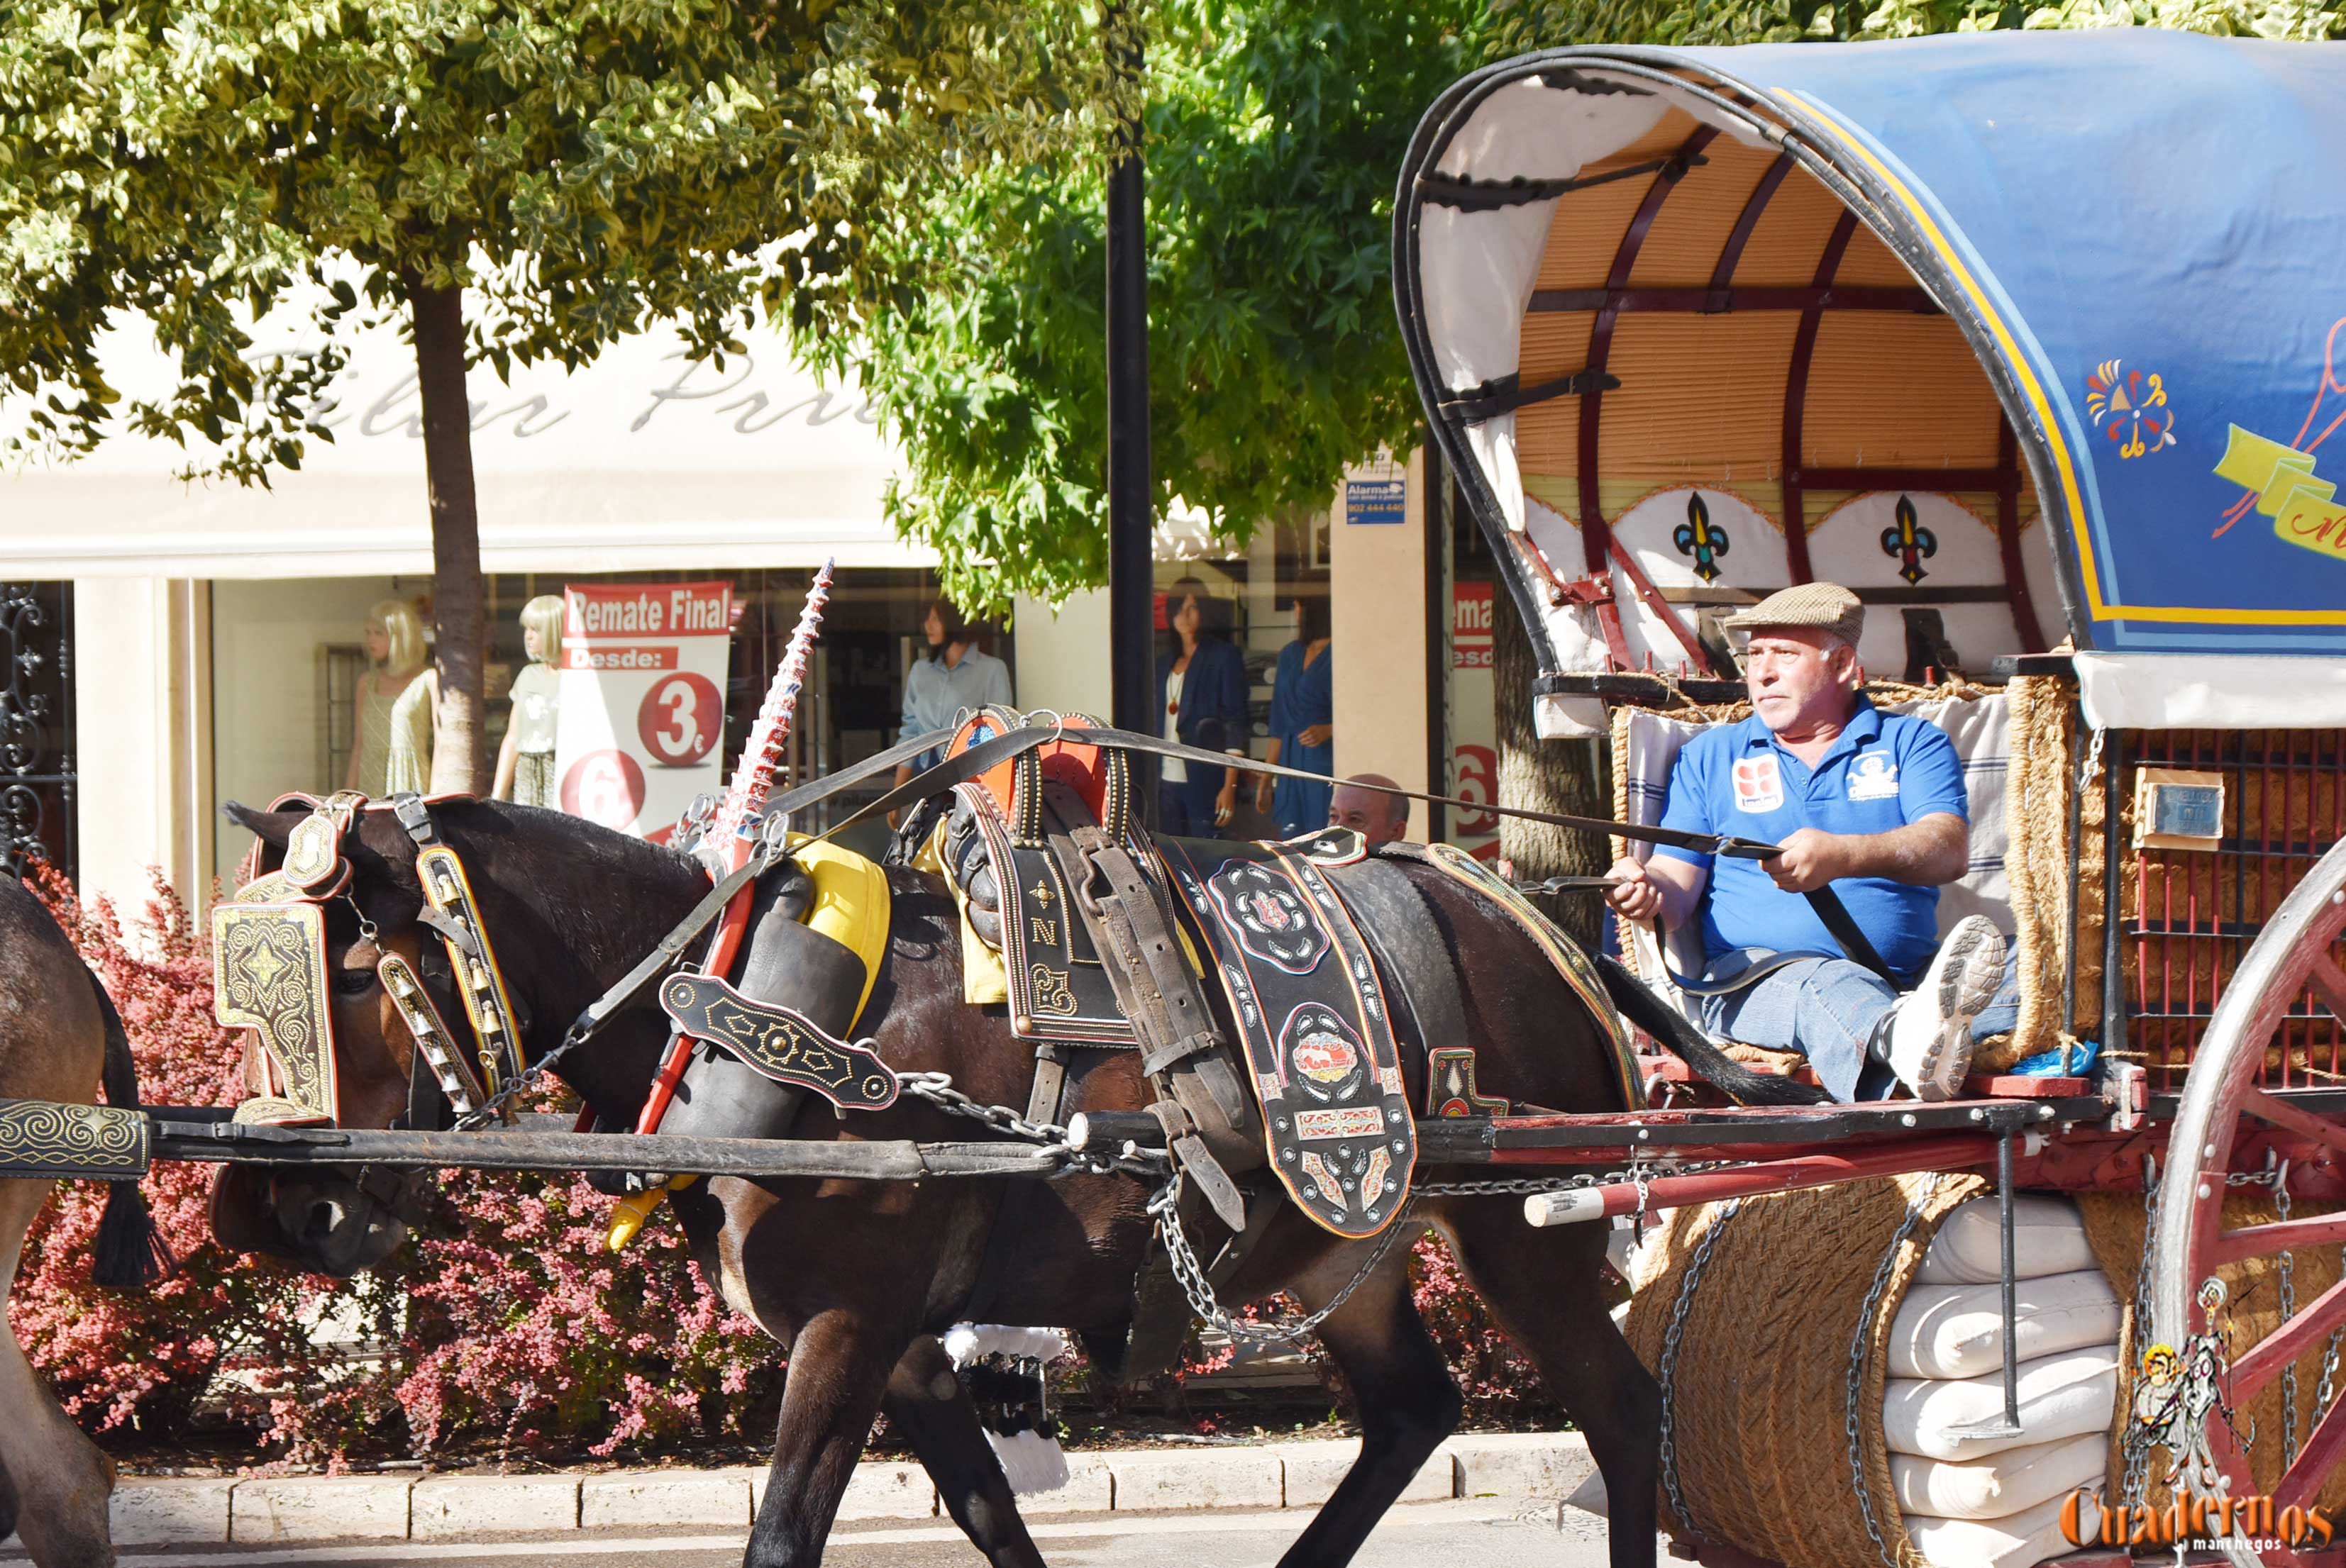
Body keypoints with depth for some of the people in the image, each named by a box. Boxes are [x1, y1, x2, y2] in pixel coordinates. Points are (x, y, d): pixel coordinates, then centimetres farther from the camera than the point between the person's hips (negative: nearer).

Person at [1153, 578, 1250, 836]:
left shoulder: (1224, 657, -1)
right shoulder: (1165, 664, 18)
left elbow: (1236, 727, -7)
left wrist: (1230, 787, -14)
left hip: (1205, 783, -6)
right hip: (1167, 782, 6)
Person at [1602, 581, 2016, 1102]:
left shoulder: (1911, 742, 16)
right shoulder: (1710, 756, 21)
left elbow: (1948, 851, -4)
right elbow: (1677, 886, 12)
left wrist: (1843, 855, -23)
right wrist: (1649, 893, -15)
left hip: (1904, 974, 1)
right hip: (1756, 979, -1)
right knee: (1825, 985, -39)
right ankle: (1907, 1041, -73)